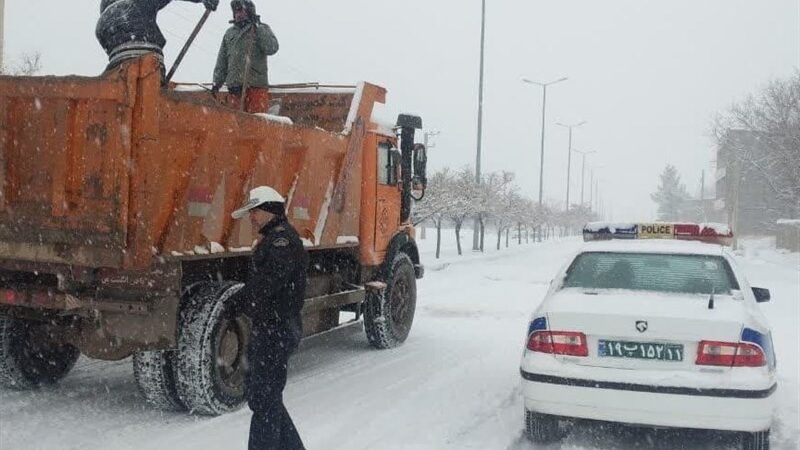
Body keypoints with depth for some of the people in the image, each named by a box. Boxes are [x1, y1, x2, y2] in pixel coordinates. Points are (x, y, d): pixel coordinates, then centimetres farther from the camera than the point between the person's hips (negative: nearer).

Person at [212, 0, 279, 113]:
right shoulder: (230, 33, 19)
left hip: (256, 85, -4)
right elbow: (222, 61, 21)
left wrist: (258, 29, -13)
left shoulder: (263, 29, 8)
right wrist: (217, 83, 14)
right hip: (235, 85, 4)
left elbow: (272, 49, -10)